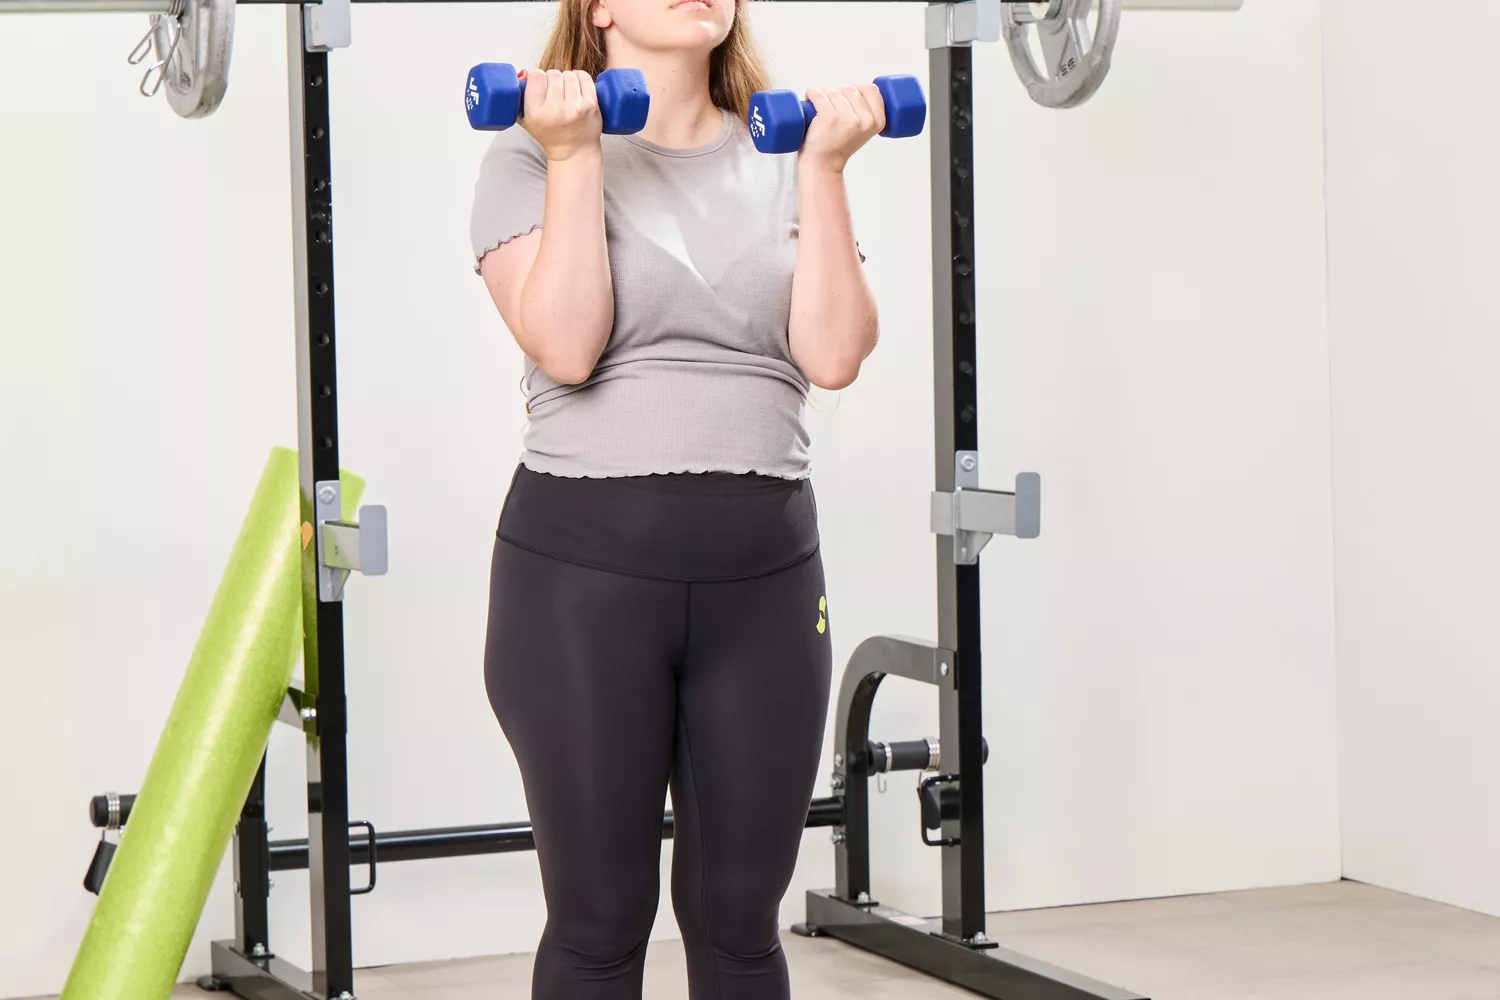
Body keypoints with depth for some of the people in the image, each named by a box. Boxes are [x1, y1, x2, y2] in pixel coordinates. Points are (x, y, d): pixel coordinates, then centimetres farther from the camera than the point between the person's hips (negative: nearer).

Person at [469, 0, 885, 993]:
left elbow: (834, 354, -3)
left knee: (739, 916, 9)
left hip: (764, 572, 3)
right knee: (600, 918, 5)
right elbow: (566, 346, -14)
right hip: (582, 568, -3)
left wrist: (824, 169, -3)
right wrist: (574, 158, -12)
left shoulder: (781, 161, 11)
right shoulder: (533, 153, 1)